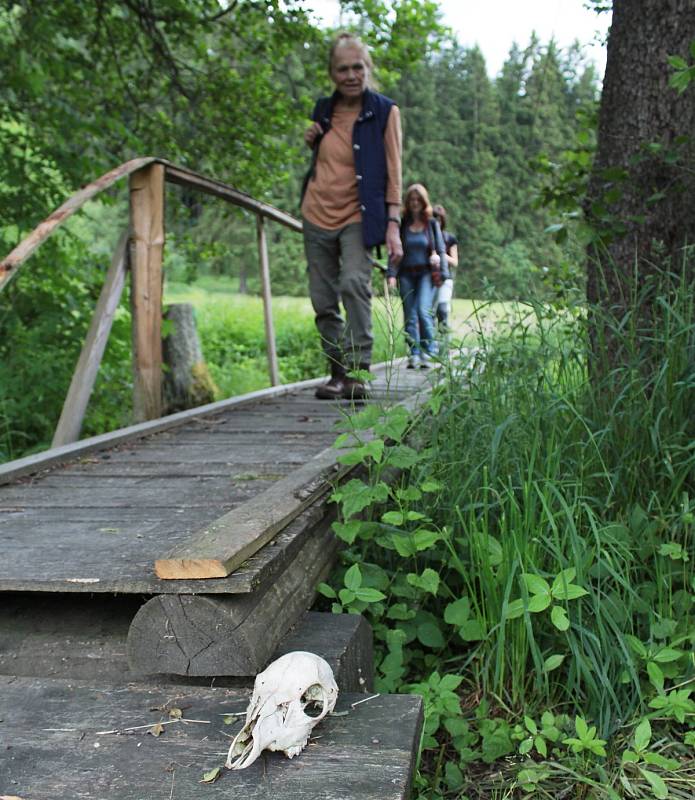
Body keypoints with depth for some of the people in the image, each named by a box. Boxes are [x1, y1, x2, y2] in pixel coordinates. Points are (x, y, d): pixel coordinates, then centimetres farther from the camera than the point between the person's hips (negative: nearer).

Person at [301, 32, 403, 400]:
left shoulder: (384, 111, -4)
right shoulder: (324, 109, 9)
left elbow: (393, 172, -7)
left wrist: (393, 225, -16)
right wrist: (311, 142, 2)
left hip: (357, 217, -5)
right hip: (317, 214, 5)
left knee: (355, 283, -26)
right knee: (323, 300, 6)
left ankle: (358, 372, -26)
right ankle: (338, 371, 17)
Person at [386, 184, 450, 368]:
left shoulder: (432, 224, 7)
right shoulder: (402, 225, 7)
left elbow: (441, 250, 8)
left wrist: (443, 274, 0)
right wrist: (391, 274, -9)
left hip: (426, 273, -2)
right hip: (406, 274, 2)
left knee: (423, 309, -18)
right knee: (410, 315, 0)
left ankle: (429, 349, -5)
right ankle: (414, 353, 5)